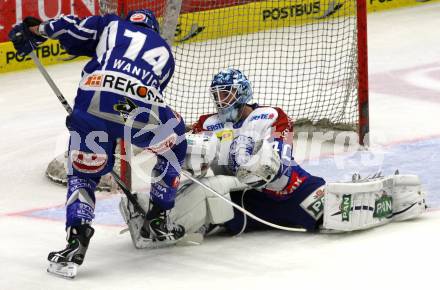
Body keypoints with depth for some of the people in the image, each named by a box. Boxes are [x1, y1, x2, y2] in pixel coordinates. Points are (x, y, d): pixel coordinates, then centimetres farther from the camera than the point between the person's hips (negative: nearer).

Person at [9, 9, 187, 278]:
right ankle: (157, 223, 32)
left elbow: (73, 28, 15)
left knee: (83, 172, 18)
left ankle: (76, 242, -2)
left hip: (92, 102, 0)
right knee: (174, 147, 31)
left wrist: (35, 30, 27)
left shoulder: (111, 24, 30)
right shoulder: (164, 51, 34)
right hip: (141, 109, 0)